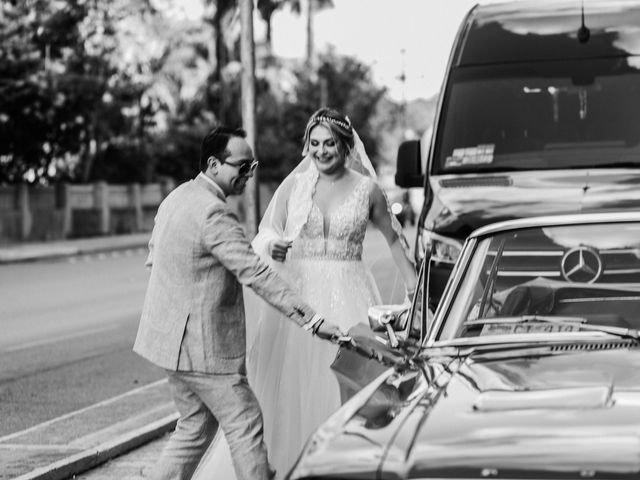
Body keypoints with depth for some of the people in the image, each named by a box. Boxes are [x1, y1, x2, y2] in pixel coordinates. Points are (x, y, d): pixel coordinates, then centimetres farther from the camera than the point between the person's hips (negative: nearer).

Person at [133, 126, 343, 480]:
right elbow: (256, 275, -26)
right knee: (246, 427, -2)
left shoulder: (176, 197, 9)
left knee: (197, 424, 19)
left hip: (170, 338, 10)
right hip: (201, 344, -10)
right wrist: (311, 321, -26)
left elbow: (153, 255, 20)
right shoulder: (213, 213, -21)